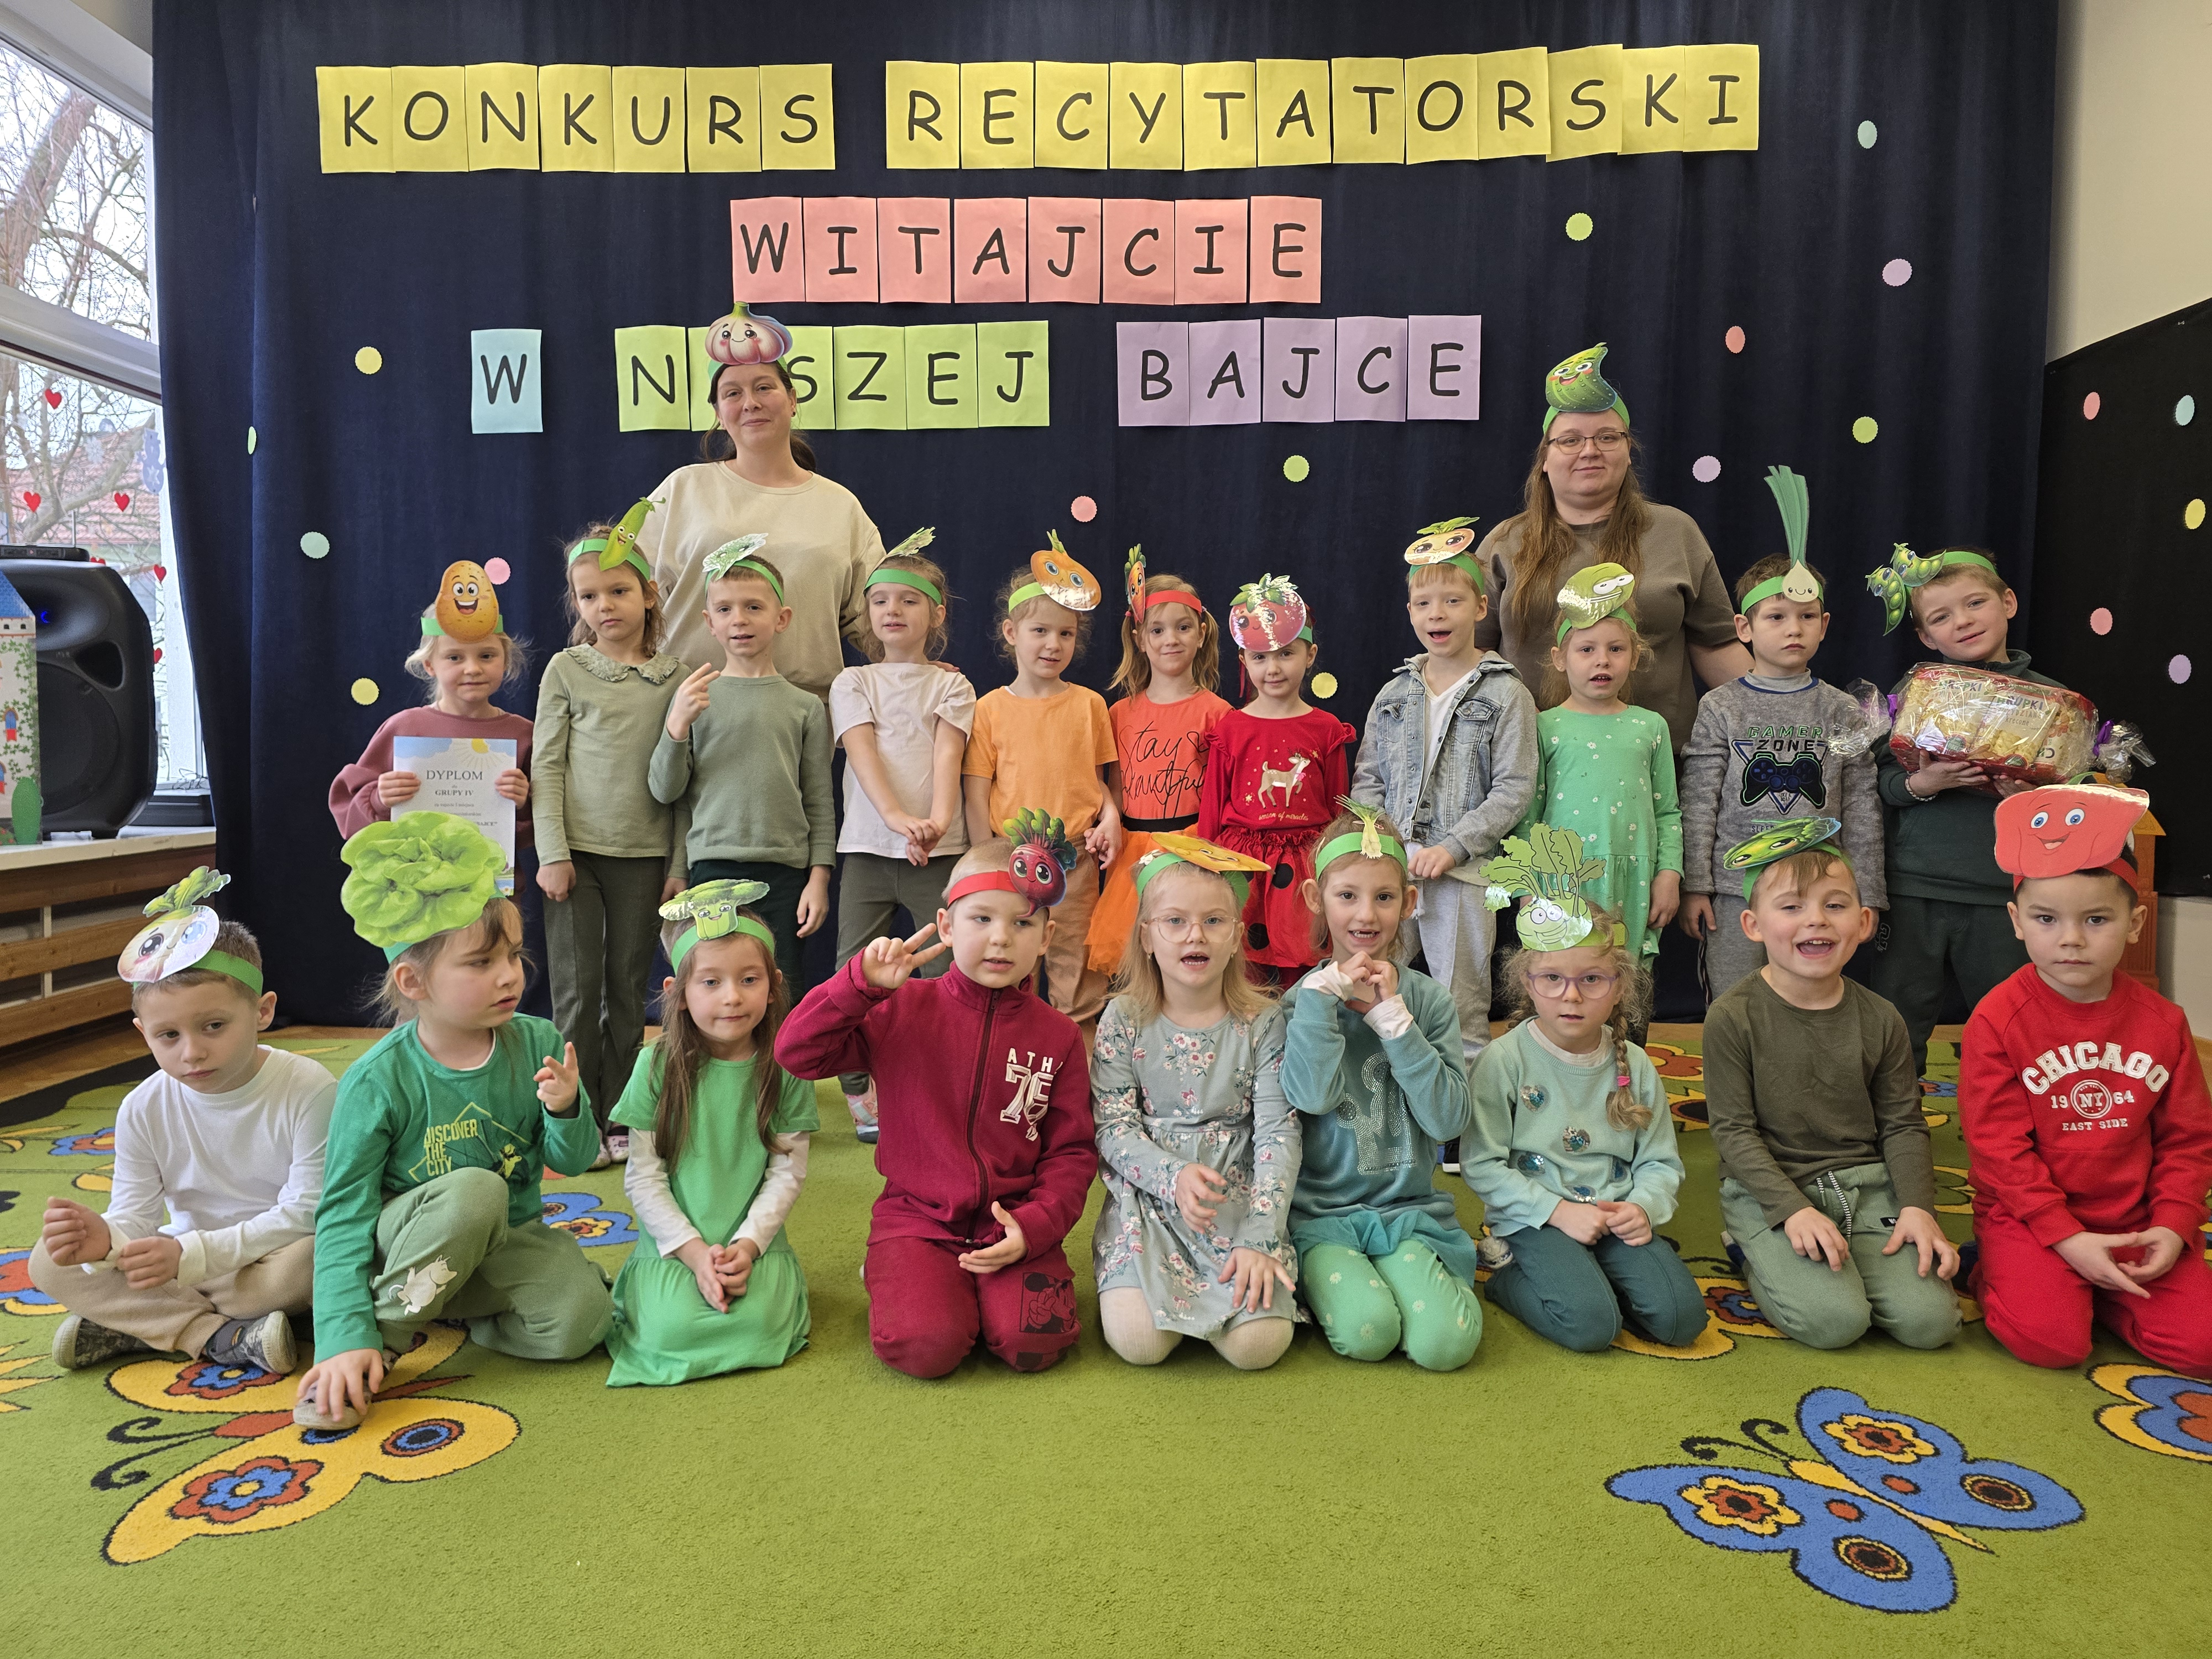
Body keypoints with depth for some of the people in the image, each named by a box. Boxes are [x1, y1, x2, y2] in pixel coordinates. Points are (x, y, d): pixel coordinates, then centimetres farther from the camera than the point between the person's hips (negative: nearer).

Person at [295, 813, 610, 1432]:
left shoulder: (538, 1045, -8)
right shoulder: (376, 1082, -17)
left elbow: (575, 1161, -1)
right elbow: (343, 1216, -14)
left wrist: (566, 1110, -24)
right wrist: (346, 1337, -23)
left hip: (508, 1241, 3)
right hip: (408, 1245, -3)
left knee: (580, 1319, -25)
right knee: (474, 1190, -36)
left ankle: (457, 1310, 3)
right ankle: (386, 1337, -14)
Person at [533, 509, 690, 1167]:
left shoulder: (675, 676, 4)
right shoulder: (566, 669, 3)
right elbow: (547, 765, 0)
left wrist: (679, 863, 2)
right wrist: (552, 852, -7)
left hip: (644, 854, 1)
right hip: (578, 848, -1)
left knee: (628, 987, 7)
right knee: (577, 987, 1)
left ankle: (618, 1118, 18)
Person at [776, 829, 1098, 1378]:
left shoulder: (1057, 1036, 2)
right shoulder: (903, 1010, -2)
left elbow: (1072, 1152, 4)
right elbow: (795, 1052, -8)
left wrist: (1033, 1226, -11)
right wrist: (863, 983, -19)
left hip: (1014, 1222, 1)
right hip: (917, 1216, -1)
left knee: (1032, 1342, -21)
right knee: (925, 1346, -23)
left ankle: (989, 1285, 11)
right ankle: (893, 1276, 10)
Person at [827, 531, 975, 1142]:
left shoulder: (951, 686, 8)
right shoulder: (853, 683, 9)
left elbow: (947, 758, -7)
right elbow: (863, 754, -7)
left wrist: (936, 821, -26)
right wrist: (897, 817, -24)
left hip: (939, 850, -1)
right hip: (867, 846, 1)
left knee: (946, 971, -1)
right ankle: (859, 1090, 16)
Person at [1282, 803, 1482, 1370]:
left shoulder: (1427, 998, 2)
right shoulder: (1304, 999, -2)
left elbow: (1449, 1119, -9)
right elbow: (1312, 1096, -19)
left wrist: (1391, 1015, -13)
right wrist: (1324, 992, -18)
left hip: (1410, 1209, 1)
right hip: (1320, 1211, -1)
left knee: (1446, 1342, -21)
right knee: (1365, 1332, -25)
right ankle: (1325, 1279, 7)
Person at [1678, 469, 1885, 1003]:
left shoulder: (1843, 711, 5)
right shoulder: (1720, 708, 1)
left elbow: (1862, 810, 6)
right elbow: (1698, 804, -1)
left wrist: (1866, 895, 3)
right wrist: (1694, 886, -5)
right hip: (1735, 893, -1)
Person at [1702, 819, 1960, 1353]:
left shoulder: (1879, 1020, 2)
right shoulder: (1733, 1017, -11)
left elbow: (1903, 1125, 6)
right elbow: (1734, 1130, -10)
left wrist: (1917, 1207, -8)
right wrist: (1794, 1210, -19)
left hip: (1866, 1184, 4)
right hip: (1768, 1187, -4)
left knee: (1930, 1319, -13)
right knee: (1833, 1321, -22)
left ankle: (1836, 1261, 14)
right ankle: (1762, 1259, 9)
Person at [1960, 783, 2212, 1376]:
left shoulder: (2161, 1022, 0)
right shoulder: (1998, 1021, -13)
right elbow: (1999, 1146, -13)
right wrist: (2066, 1237, -17)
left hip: (2134, 1219, 4)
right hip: (2030, 1215, -4)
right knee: (2051, 1339, -21)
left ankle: (2096, 1292, 16)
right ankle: (1998, 1278, 10)